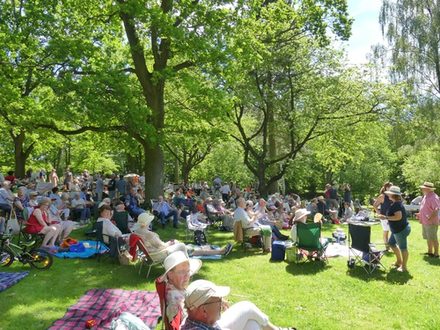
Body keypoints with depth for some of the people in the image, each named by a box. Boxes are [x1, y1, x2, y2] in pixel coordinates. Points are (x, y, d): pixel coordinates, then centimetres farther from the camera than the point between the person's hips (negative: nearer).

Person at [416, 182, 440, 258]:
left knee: (433, 239, 0)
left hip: (431, 222, -10)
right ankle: (430, 252, 30)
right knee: (428, 238, 18)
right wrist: (420, 214, 16)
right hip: (425, 222, 10)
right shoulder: (426, 196, 12)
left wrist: (430, 217, -29)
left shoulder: (434, 197, -19)